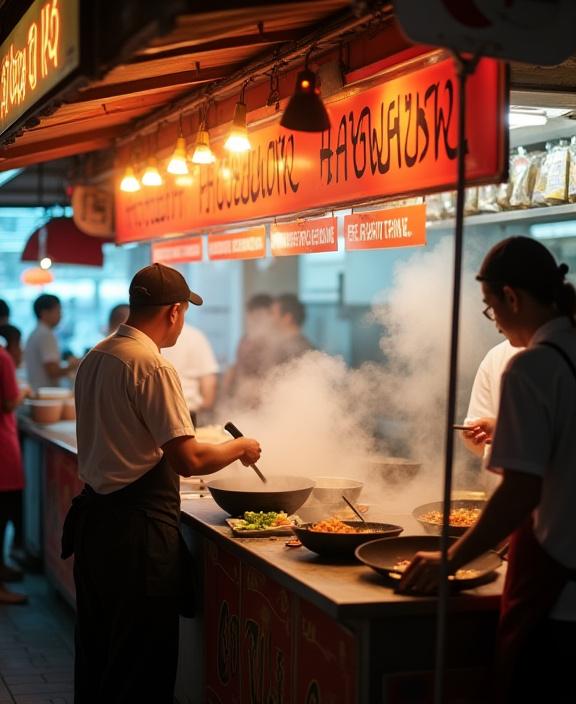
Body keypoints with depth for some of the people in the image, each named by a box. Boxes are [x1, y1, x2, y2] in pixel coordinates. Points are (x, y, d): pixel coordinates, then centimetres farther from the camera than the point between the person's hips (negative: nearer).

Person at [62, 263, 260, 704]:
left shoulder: (95, 358, 10)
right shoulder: (153, 367, -17)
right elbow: (188, 460, -22)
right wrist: (240, 448, -4)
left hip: (94, 515, 9)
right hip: (139, 528, -9)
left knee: (97, 649, 19)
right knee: (141, 668, 1)